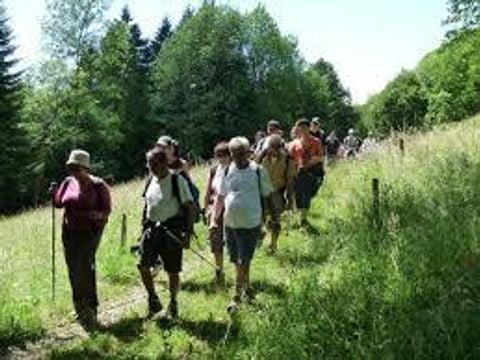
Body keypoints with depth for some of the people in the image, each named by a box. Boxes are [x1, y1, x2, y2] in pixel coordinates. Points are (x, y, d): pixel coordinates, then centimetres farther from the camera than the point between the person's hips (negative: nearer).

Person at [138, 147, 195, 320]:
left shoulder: (177, 180, -10)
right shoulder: (151, 181, 9)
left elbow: (189, 207, -10)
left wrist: (188, 232, -15)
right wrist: (144, 228, 16)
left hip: (172, 230, -5)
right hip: (152, 228, 5)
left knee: (172, 271, 5)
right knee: (143, 265, -4)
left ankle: (173, 304, 24)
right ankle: (153, 300, 14)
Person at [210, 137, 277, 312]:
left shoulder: (258, 171, -5)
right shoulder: (227, 172, 3)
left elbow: (267, 197, 4)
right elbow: (220, 197, 9)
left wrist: (274, 217, 5)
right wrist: (214, 219, 2)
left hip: (250, 225, -4)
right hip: (230, 224, 4)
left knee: (243, 262, -5)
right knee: (237, 261, 15)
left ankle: (236, 297, 3)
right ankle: (247, 287, 36)